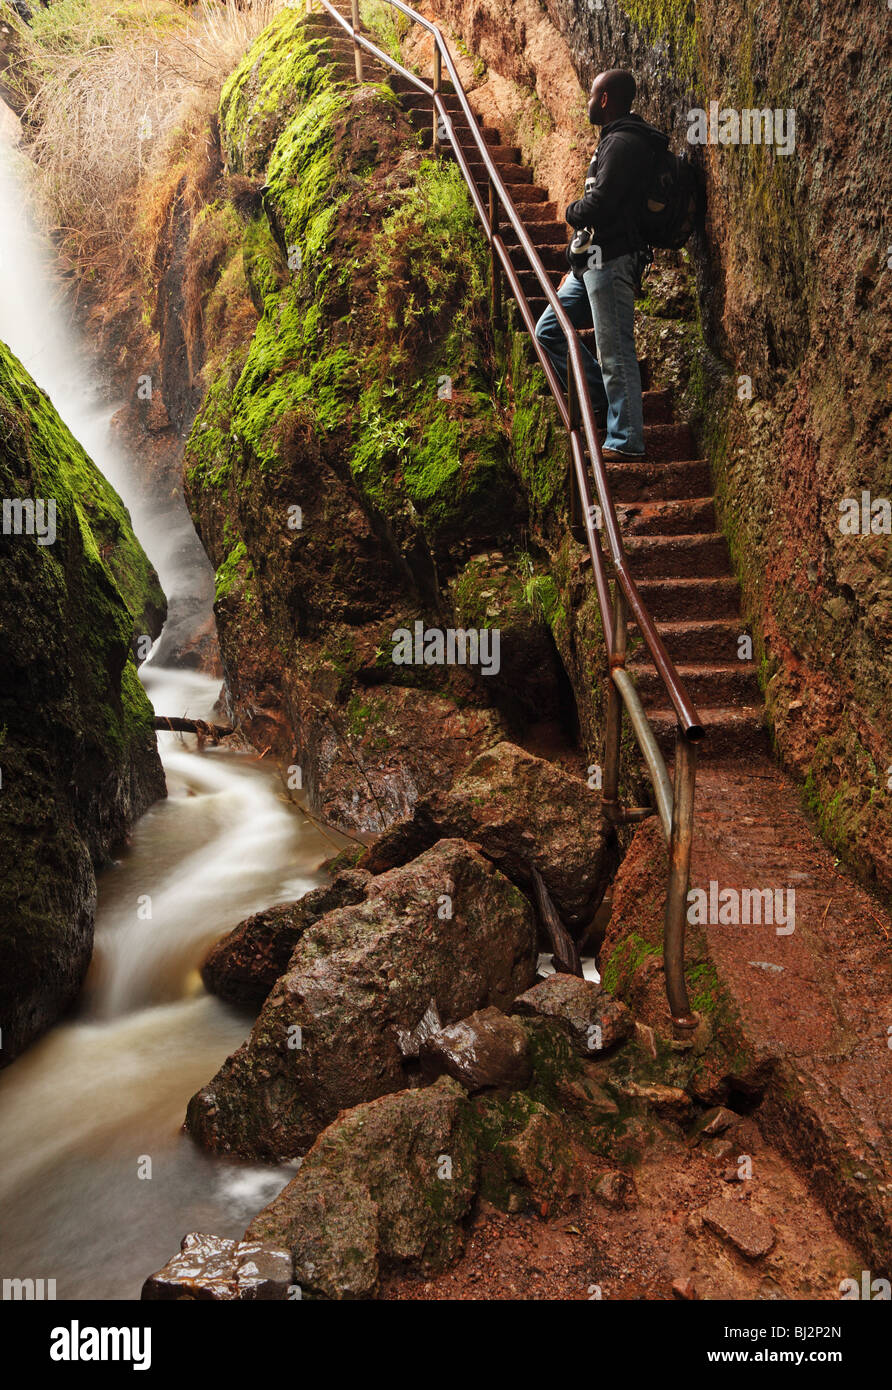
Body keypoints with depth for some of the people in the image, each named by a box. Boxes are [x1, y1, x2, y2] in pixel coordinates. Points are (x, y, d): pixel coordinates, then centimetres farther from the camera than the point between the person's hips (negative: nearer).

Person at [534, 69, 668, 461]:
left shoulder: (624, 142, -12)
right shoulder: (615, 139, 21)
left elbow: (599, 204, -23)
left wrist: (572, 211, 0)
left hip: (611, 261, -11)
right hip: (593, 262, 11)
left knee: (615, 350, -8)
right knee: (548, 331, 13)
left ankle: (625, 441, -3)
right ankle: (604, 399, 17)